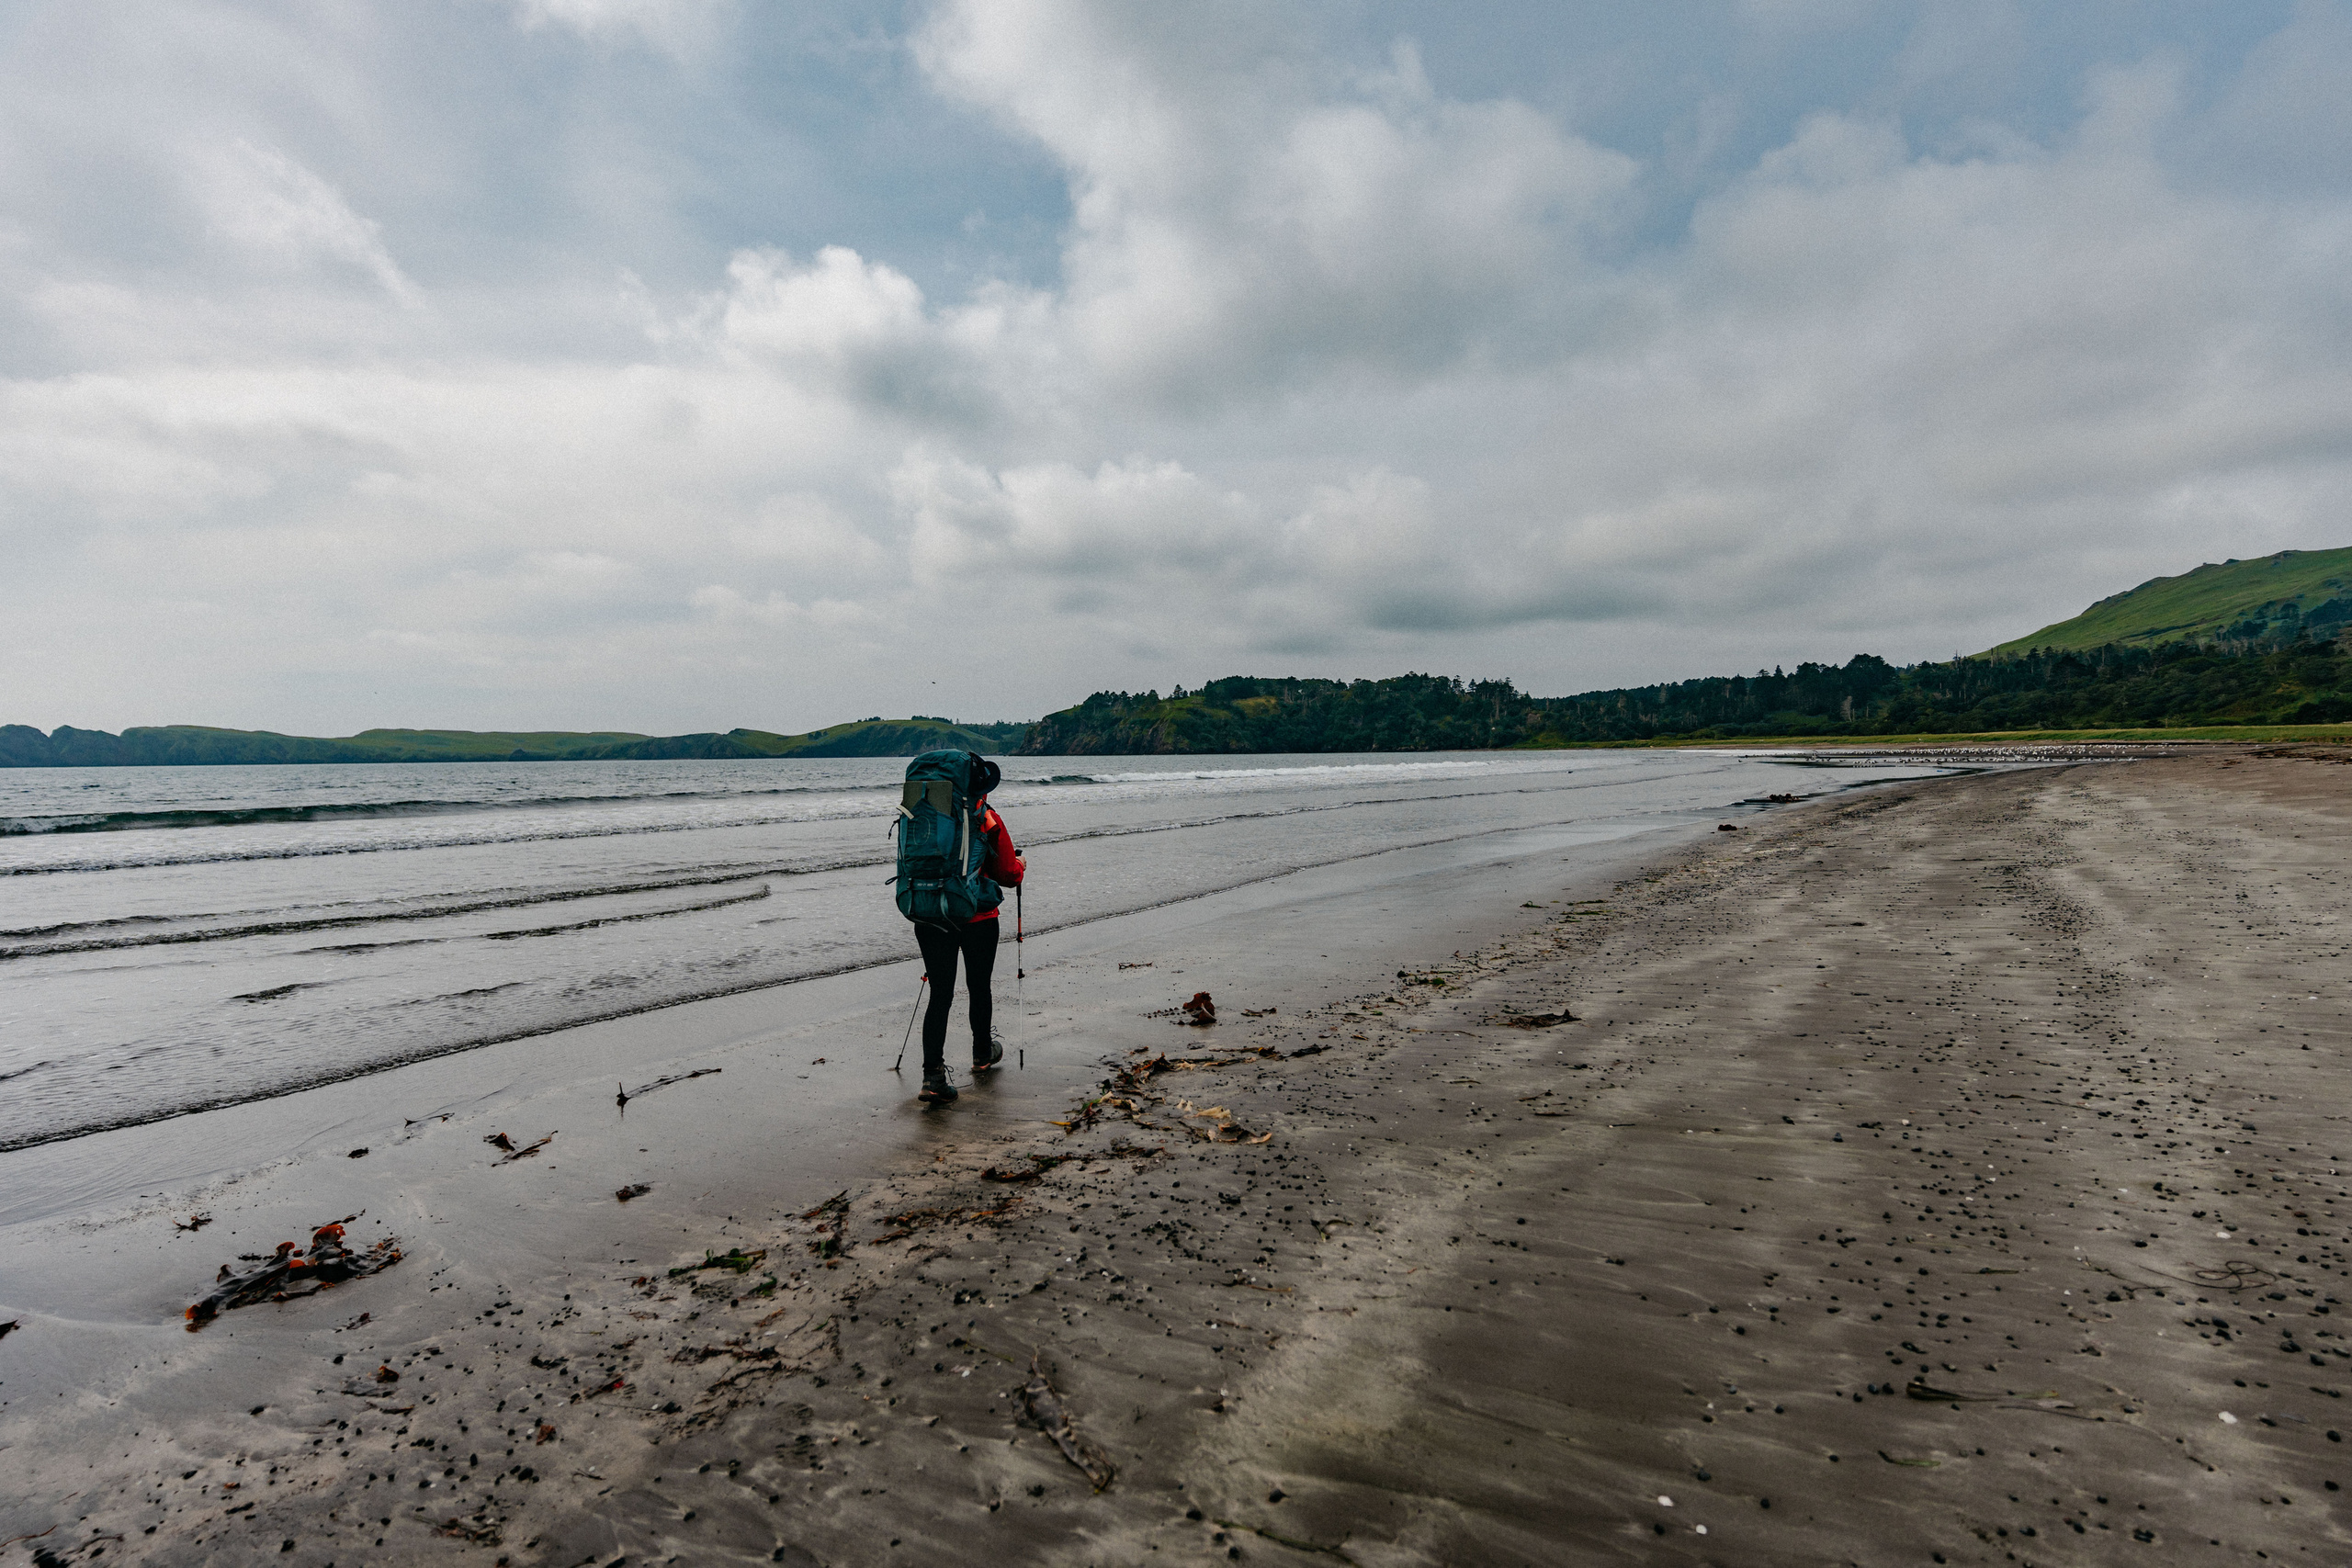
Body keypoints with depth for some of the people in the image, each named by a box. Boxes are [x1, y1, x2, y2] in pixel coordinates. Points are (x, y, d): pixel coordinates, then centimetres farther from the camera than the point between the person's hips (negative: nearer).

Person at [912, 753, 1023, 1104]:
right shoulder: (987, 820, -11)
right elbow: (1008, 875, -6)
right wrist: (1021, 865, 16)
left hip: (929, 918, 3)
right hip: (977, 919, -3)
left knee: (940, 994, 4)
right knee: (978, 988, 17)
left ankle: (932, 1074, -7)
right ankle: (982, 1054, 37)